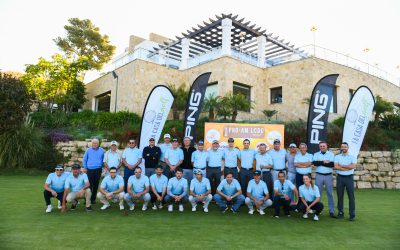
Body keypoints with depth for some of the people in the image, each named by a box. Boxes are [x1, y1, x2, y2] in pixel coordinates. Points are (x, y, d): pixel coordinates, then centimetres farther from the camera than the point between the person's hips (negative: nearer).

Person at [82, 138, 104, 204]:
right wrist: (85, 167, 6)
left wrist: (102, 168, 9)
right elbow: (84, 160, 11)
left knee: (96, 185, 5)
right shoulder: (88, 150, 6)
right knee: (89, 185, -1)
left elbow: (103, 160, 13)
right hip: (90, 170, 0)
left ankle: (93, 199, 15)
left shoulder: (101, 150, 6)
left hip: (98, 170, 1)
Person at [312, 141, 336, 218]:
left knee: (330, 193, 3)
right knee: (318, 193, 6)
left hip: (328, 176, -1)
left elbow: (332, 164, -12)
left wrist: (320, 162, -11)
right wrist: (325, 162, -12)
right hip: (319, 175, 1)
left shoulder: (331, 154, 4)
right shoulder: (316, 154, 7)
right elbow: (314, 163, -11)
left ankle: (332, 211, 10)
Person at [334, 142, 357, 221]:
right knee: (340, 196, 6)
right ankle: (340, 212, 16)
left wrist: (341, 165, -10)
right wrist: (348, 167, -11)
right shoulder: (337, 157, 6)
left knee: (351, 196, 0)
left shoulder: (352, 157, 5)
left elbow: (353, 166, -13)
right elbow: (336, 167, -10)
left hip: (349, 178, -1)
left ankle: (352, 214, 7)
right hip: (340, 177, 1)